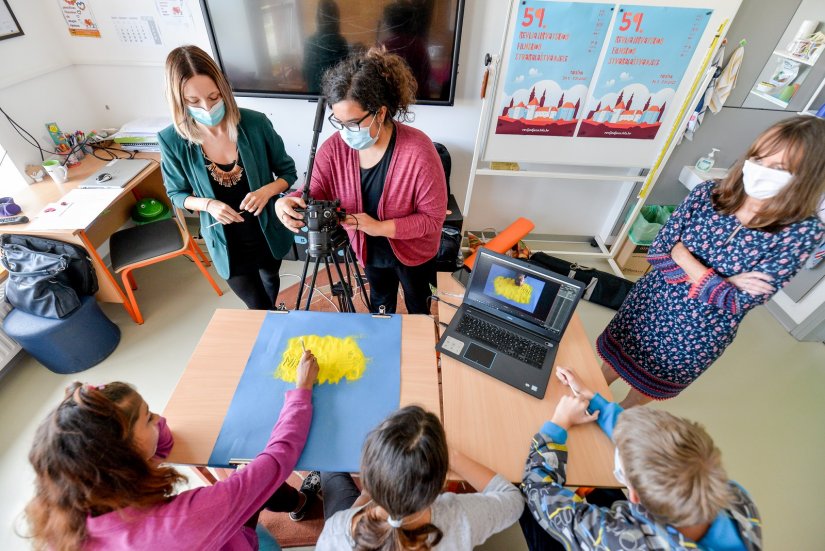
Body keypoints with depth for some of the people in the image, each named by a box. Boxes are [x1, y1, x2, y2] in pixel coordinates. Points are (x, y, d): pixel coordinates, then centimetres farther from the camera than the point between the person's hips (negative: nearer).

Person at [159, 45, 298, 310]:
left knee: (270, 280, 30)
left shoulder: (255, 123, -19)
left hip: (268, 233, 2)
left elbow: (288, 172, -7)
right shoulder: (172, 140, -16)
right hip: (227, 244, -1)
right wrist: (208, 204, -22)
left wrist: (267, 190, -28)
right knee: (258, 307, 9)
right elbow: (177, 194, -1)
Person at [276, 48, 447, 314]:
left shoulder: (418, 151, -33)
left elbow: (433, 217, -27)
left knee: (417, 307, 25)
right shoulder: (335, 147, -19)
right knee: (380, 304, 32)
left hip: (414, 251, -3)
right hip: (369, 250, 4)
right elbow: (315, 192, -11)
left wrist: (381, 227, -37)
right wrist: (289, 202, -35)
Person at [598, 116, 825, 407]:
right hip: (651, 303, 1)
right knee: (611, 364, 21)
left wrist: (681, 254, -21)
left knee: (644, 391, 22)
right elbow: (657, 253, -15)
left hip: (699, 335, -1)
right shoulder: (707, 194, -14)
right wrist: (720, 282, -23)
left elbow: (739, 302, -22)